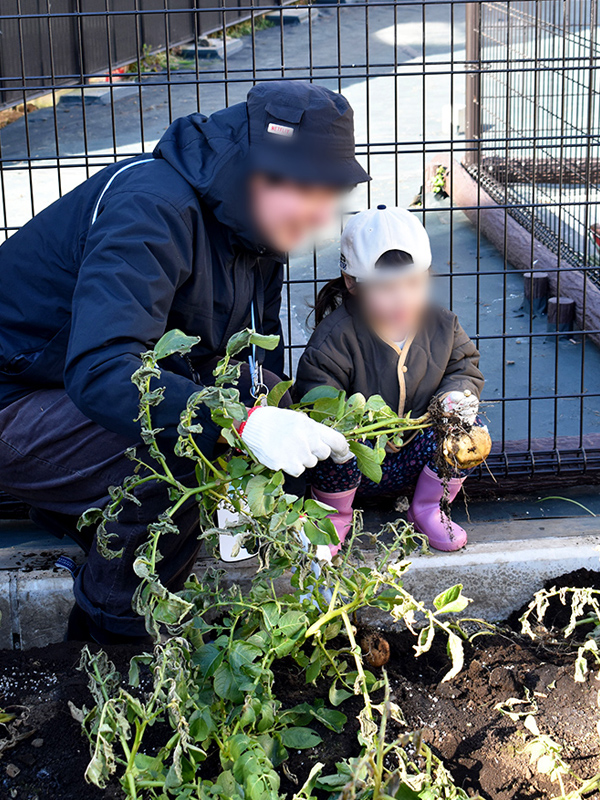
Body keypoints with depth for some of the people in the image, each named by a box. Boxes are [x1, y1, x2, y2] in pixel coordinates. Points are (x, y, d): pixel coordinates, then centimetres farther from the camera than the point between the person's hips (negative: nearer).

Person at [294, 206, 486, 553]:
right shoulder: (336, 337, -21)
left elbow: (466, 367, 9)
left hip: (415, 458, 3)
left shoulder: (442, 325, -6)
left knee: (464, 425, -22)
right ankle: (335, 516, 1)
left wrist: (458, 393, -16)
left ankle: (428, 509, 6)